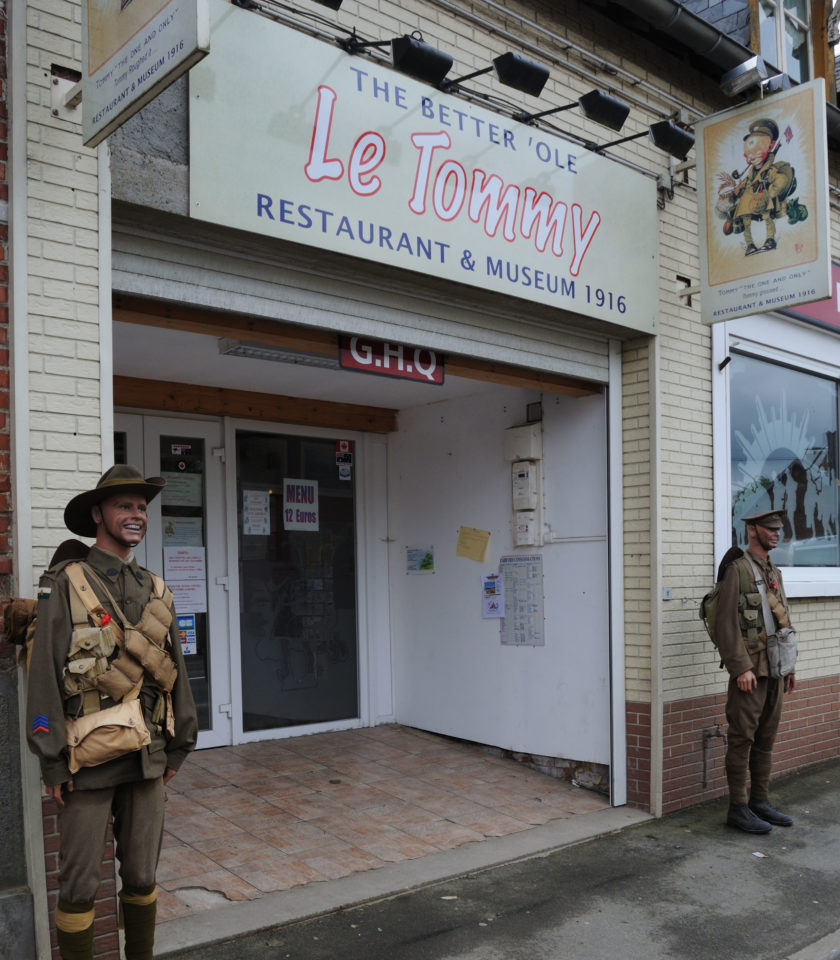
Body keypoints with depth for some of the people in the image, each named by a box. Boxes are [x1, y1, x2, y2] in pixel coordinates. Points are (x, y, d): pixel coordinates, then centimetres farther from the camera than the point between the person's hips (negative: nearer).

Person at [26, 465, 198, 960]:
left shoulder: (157, 591, 7)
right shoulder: (65, 585, -7)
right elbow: (44, 676, -10)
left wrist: (177, 748, 11)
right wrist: (53, 763, -11)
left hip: (147, 760, 5)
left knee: (142, 876, 16)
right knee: (79, 885, 6)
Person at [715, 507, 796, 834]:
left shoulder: (774, 572, 15)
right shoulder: (736, 570, -9)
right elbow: (727, 623, -15)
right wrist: (741, 668, -19)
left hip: (774, 671, 8)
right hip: (749, 671, -8)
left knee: (766, 739, 12)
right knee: (742, 740, -2)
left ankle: (760, 801, 21)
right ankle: (738, 808, 6)